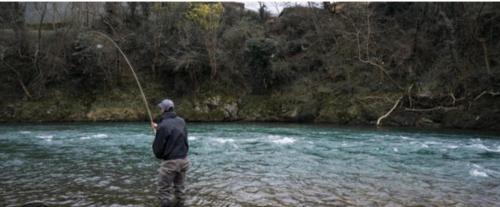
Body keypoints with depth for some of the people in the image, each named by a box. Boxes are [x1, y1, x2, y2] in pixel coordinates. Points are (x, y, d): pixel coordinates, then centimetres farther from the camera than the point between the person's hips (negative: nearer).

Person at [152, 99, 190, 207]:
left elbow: (158, 146, -12)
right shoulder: (181, 121, 3)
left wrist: (159, 155, 10)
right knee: (179, 188, 20)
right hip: (184, 160, 7)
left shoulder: (163, 125, -18)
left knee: (164, 191, 4)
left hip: (170, 162, -7)